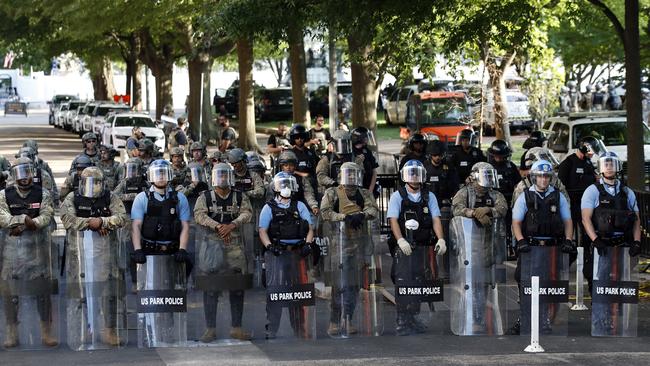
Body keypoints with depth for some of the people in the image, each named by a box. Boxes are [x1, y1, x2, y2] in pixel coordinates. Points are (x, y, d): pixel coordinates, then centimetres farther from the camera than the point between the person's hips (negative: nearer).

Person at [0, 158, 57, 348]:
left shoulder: (42, 194, 5)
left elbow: (47, 216, -8)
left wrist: (22, 224, -20)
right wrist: (25, 219, -17)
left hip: (37, 246, 0)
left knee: (43, 289, 1)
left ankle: (46, 332, 9)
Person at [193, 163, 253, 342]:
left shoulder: (240, 197, 10)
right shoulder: (205, 197, 5)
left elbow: (247, 213, -5)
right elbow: (199, 215, -9)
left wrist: (232, 225, -21)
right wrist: (218, 226, -21)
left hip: (235, 245, 2)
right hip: (211, 244, -2)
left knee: (238, 288, 2)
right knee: (210, 288, -3)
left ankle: (236, 327, 11)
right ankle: (210, 329, 2)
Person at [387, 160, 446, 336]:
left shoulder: (429, 197, 11)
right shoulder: (397, 197, 1)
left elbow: (435, 219, 3)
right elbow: (393, 220, -9)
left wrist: (441, 239, -13)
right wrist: (401, 240, -24)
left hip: (423, 247, 4)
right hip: (403, 247, -4)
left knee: (419, 283, 8)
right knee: (403, 283, -10)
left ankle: (412, 318, 18)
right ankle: (402, 322, -9)